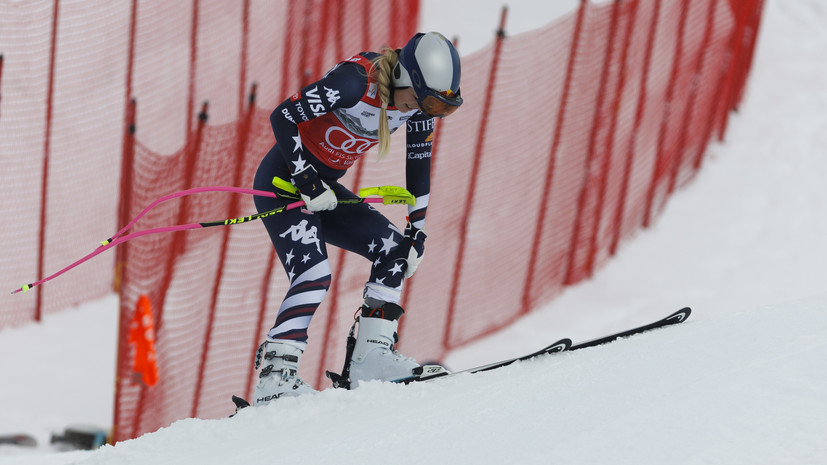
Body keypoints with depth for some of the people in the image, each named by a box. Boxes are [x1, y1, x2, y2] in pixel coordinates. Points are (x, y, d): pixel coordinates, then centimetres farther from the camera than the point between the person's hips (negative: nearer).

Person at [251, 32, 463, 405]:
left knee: (394, 248, 0)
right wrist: (308, 183, -24)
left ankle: (371, 354, 1)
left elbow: (419, 164, 8)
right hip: (283, 180, -8)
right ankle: (274, 377, -24)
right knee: (313, 276, -23)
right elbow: (282, 118, -25)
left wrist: (417, 231, 6)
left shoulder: (421, 99, -6)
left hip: (324, 186, 8)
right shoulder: (357, 81, -29)